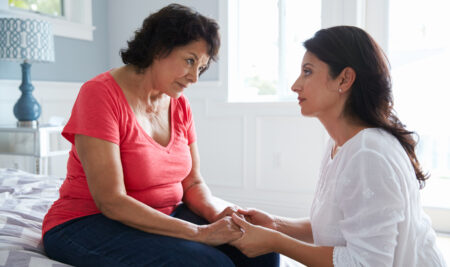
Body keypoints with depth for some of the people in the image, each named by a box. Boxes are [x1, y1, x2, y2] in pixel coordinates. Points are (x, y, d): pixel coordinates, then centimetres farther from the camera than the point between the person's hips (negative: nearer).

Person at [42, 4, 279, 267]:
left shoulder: (179, 105, 4)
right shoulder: (100, 94, -17)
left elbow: (193, 183, 7)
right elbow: (111, 201, -23)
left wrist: (216, 215, -16)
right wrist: (201, 232, -26)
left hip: (166, 216, 6)